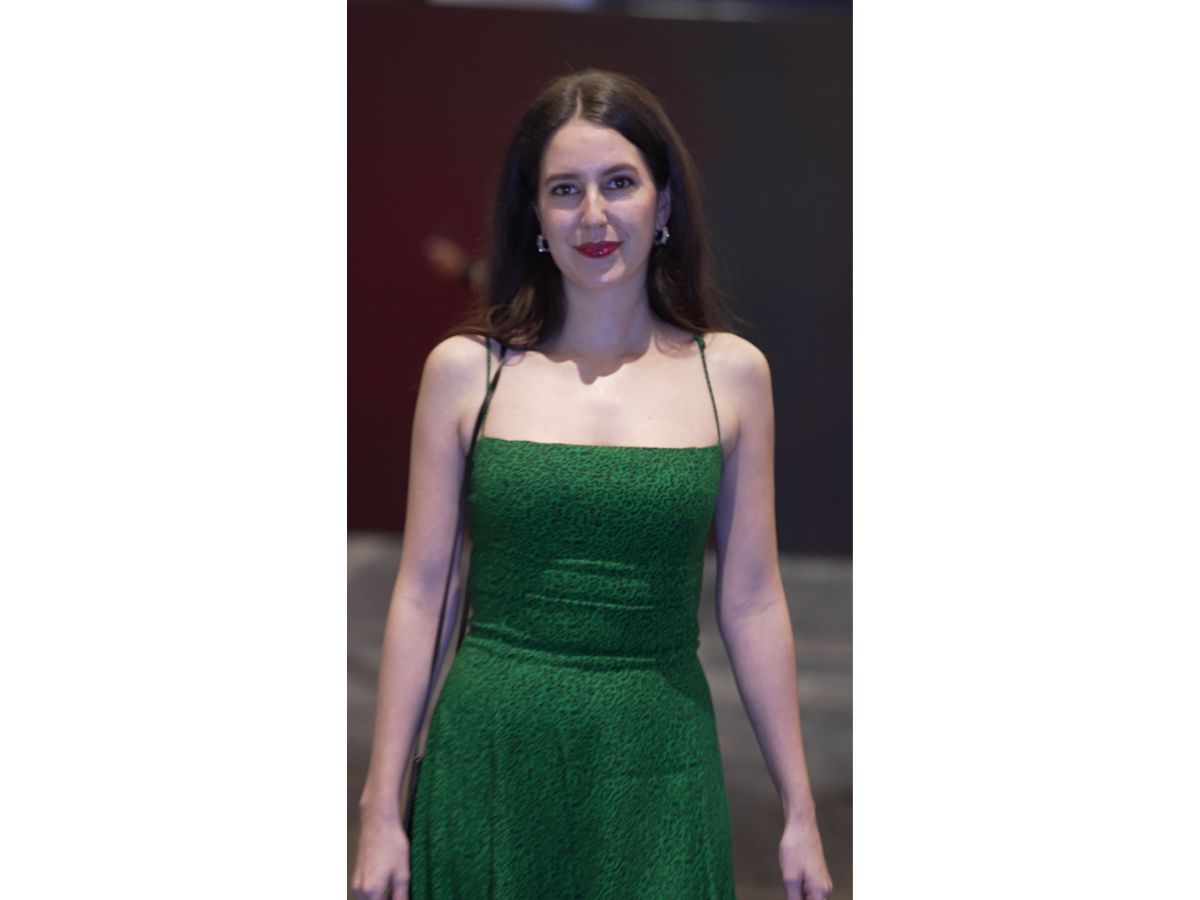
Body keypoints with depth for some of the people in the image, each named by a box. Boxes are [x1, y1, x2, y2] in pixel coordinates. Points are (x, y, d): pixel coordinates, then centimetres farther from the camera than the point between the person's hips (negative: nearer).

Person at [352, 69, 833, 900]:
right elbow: (420, 592, 1)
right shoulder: (465, 369, -1)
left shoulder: (731, 372, 2)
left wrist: (801, 814, 5)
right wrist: (381, 810, 0)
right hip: (493, 759, 0)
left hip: (658, 766, 1)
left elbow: (752, 601, 4)